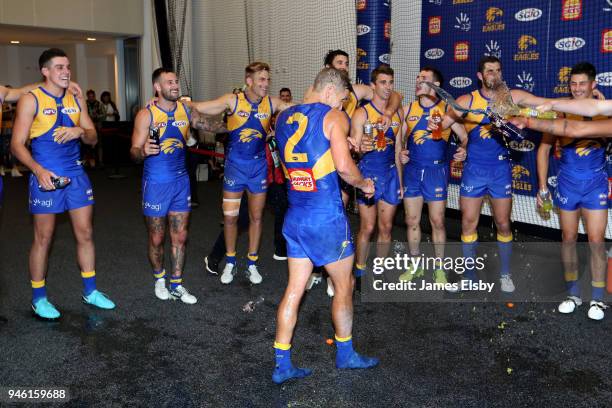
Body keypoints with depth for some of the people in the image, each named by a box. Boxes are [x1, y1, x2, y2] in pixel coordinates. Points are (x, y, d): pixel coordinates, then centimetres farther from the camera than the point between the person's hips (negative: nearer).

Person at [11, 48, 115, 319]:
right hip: (46, 177, -4)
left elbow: (93, 138, 10)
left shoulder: (77, 100, 9)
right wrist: (38, 170, -24)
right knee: (43, 238, 4)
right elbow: (17, 145, -9)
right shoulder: (31, 100, -5)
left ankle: (90, 291, 21)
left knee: (85, 233, 8)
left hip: (76, 175, 5)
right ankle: (38, 298, 19)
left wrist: (80, 131, -14)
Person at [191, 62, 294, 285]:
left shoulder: (272, 103, -3)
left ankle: (252, 264, 25)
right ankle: (230, 262, 24)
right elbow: (198, 108, -9)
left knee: (256, 217, 10)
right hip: (235, 165, -1)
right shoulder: (233, 100, -9)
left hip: (258, 166, 2)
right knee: (230, 217, 4)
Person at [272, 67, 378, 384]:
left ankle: (281, 364, 15)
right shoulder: (333, 116, -9)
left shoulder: (284, 118, 10)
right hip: (326, 217, -6)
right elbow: (343, 166, -19)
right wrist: (364, 184, 0)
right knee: (344, 288, 13)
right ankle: (345, 355, 29)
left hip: (295, 217, 6)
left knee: (294, 289, 11)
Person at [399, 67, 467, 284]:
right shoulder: (408, 109, 8)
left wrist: (463, 150, -23)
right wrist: (399, 153, -9)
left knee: (437, 221, 2)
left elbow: (465, 137, -2)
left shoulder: (446, 109, -2)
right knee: (412, 221, 8)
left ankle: (439, 268, 16)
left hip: (436, 170, -3)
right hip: (412, 170, 3)